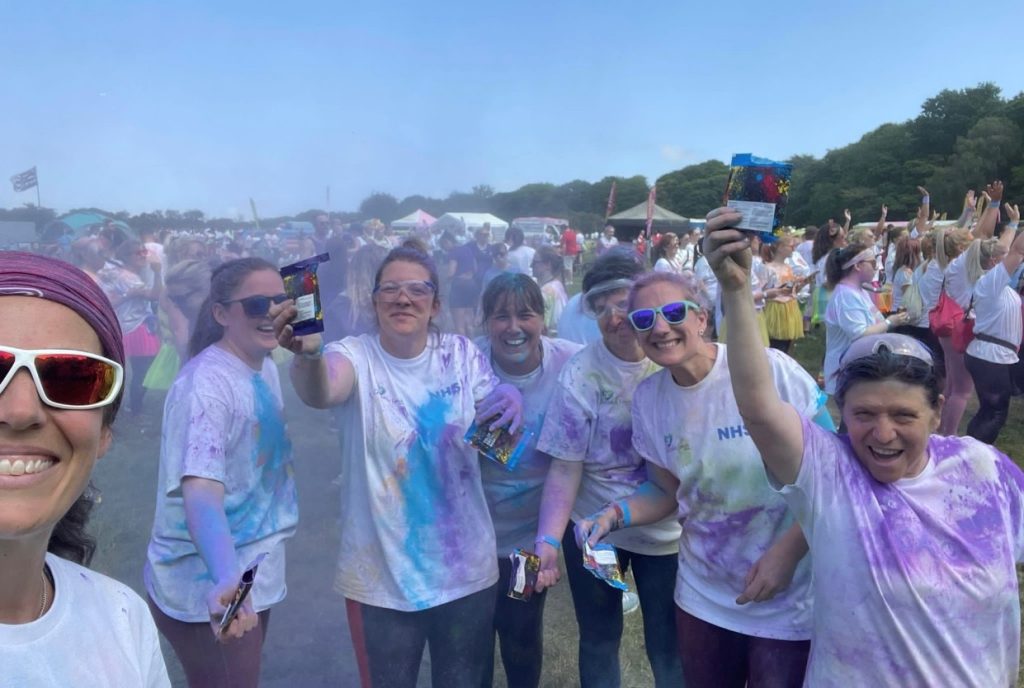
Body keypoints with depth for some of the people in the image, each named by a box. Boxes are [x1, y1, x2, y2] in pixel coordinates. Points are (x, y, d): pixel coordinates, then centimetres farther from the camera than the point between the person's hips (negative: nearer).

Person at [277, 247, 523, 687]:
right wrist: (308, 353, -57)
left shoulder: (461, 353, -3)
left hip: (466, 569, 2)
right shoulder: (357, 357, -12)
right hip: (381, 577, -2)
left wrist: (511, 400, -25)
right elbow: (320, 394, -34)